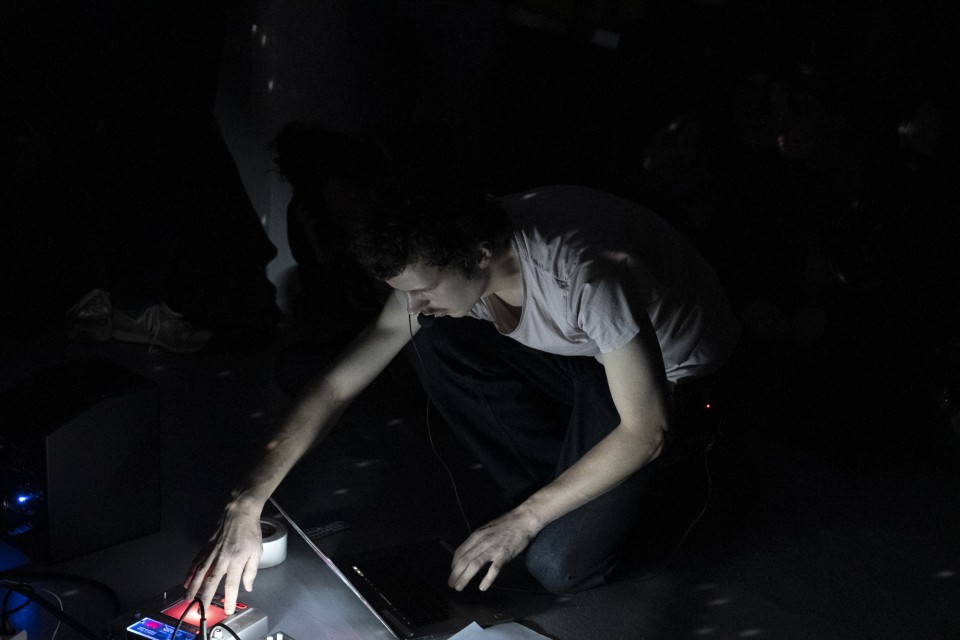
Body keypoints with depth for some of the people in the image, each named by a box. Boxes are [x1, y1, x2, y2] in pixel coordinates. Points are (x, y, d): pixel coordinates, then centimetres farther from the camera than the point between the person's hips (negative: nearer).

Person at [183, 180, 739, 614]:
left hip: (673, 375, -6)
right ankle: (572, 488, -3)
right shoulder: (438, 263, -19)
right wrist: (247, 507, -18)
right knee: (436, 344, -18)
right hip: (582, 349, 6)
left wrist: (523, 520, -26)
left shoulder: (585, 274, -39)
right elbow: (339, 385, -14)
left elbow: (648, 431, -30)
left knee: (559, 566, -20)